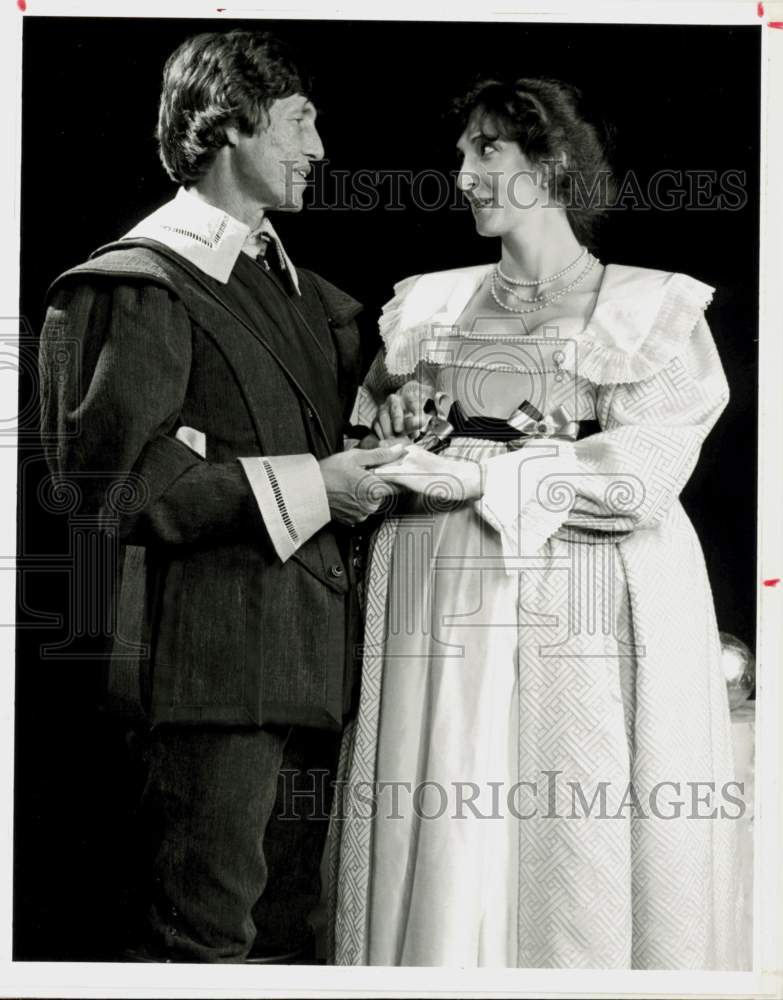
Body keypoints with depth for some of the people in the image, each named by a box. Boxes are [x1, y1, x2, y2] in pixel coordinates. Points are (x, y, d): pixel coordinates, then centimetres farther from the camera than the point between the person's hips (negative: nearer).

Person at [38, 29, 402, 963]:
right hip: (217, 654, -8)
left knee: (286, 921, 15)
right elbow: (113, 481, -17)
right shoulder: (138, 284, -9)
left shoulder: (293, 283, 19)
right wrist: (303, 489, -16)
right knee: (204, 932, -3)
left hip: (309, 653, 9)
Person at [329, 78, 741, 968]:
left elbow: (646, 470, -7)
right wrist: (400, 427, 0)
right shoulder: (430, 306, 18)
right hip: (445, 614, 3)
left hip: (592, 621, -3)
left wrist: (482, 472, -13)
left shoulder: (656, 310, 6)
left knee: (586, 857, -4)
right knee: (444, 854, -1)